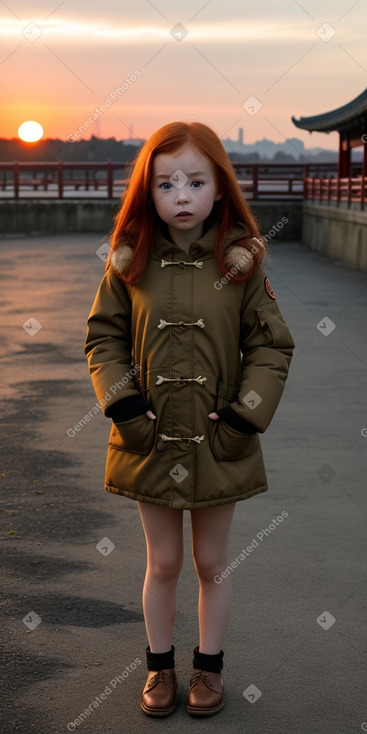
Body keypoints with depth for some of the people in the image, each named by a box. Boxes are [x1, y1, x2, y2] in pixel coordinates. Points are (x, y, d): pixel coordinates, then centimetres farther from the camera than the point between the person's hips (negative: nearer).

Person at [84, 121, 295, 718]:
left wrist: (244, 416, -11)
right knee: (163, 563, 15)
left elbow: (272, 345, -3)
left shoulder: (242, 262, -7)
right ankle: (160, 664, 35)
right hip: (150, 440, 1)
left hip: (219, 442, 0)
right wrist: (125, 406, -9)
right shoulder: (130, 262, -5)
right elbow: (103, 337, 2)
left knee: (212, 562, 15)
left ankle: (209, 664, 35)